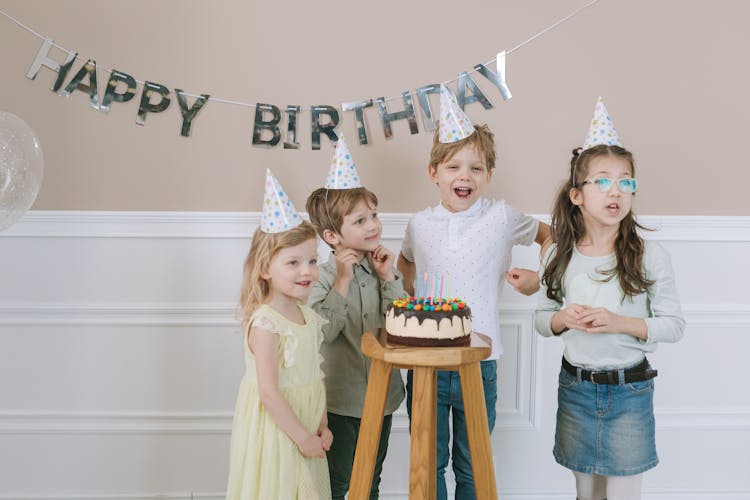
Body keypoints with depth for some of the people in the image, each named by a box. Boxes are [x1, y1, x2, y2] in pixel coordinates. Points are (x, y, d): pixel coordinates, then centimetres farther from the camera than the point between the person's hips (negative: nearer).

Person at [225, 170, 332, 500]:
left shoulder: (308, 315, 5)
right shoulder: (265, 322, -19)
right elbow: (268, 392, -21)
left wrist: (321, 427, 6)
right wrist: (303, 437, -16)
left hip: (304, 431, 8)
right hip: (274, 432, -7)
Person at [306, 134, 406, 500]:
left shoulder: (383, 269, 1)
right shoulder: (323, 275, -12)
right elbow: (324, 331, -25)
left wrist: (389, 278, -12)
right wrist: (343, 281, -23)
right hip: (340, 399, -4)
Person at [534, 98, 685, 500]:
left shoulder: (650, 256, -10)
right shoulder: (560, 255, -2)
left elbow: (674, 325, -6)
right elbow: (541, 319, 7)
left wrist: (620, 322, -21)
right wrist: (563, 319, -15)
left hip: (630, 391, -2)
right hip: (576, 387, 3)